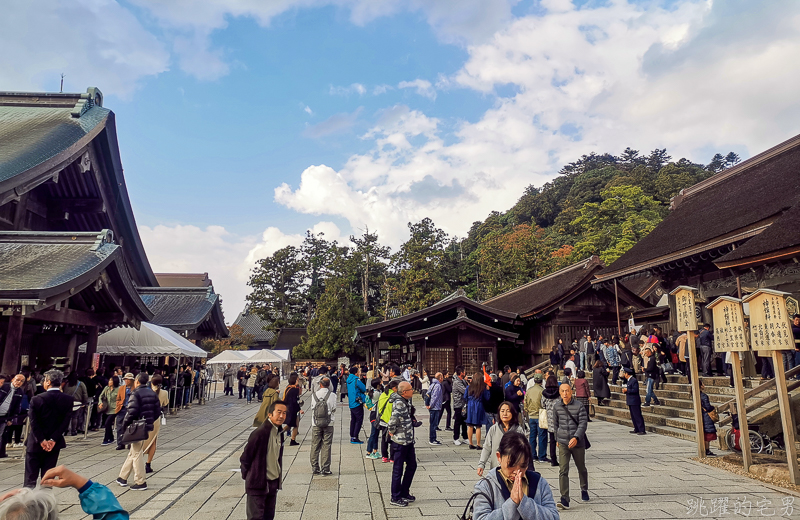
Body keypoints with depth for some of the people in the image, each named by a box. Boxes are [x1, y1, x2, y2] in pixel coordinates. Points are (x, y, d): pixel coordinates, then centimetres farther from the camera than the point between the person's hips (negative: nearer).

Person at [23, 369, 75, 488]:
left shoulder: (37, 399, -12)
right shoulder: (68, 400, -6)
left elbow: (34, 423, -13)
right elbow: (65, 422, -10)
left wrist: (41, 441, -9)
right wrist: (53, 440, -9)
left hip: (35, 443, -2)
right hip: (54, 444, 2)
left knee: (30, 478, 8)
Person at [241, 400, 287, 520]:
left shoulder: (279, 431, 4)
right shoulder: (259, 433, -22)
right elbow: (245, 458, -14)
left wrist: (279, 480, 15)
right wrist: (247, 477, -4)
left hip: (274, 483, 8)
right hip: (258, 484, -8)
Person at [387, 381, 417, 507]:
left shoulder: (406, 401, 5)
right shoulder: (399, 403, -24)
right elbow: (395, 419, -35)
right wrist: (392, 431, -17)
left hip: (409, 440, 9)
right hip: (400, 441, -9)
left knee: (412, 465, 19)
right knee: (398, 469, 4)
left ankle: (404, 493, 32)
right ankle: (396, 498, 18)